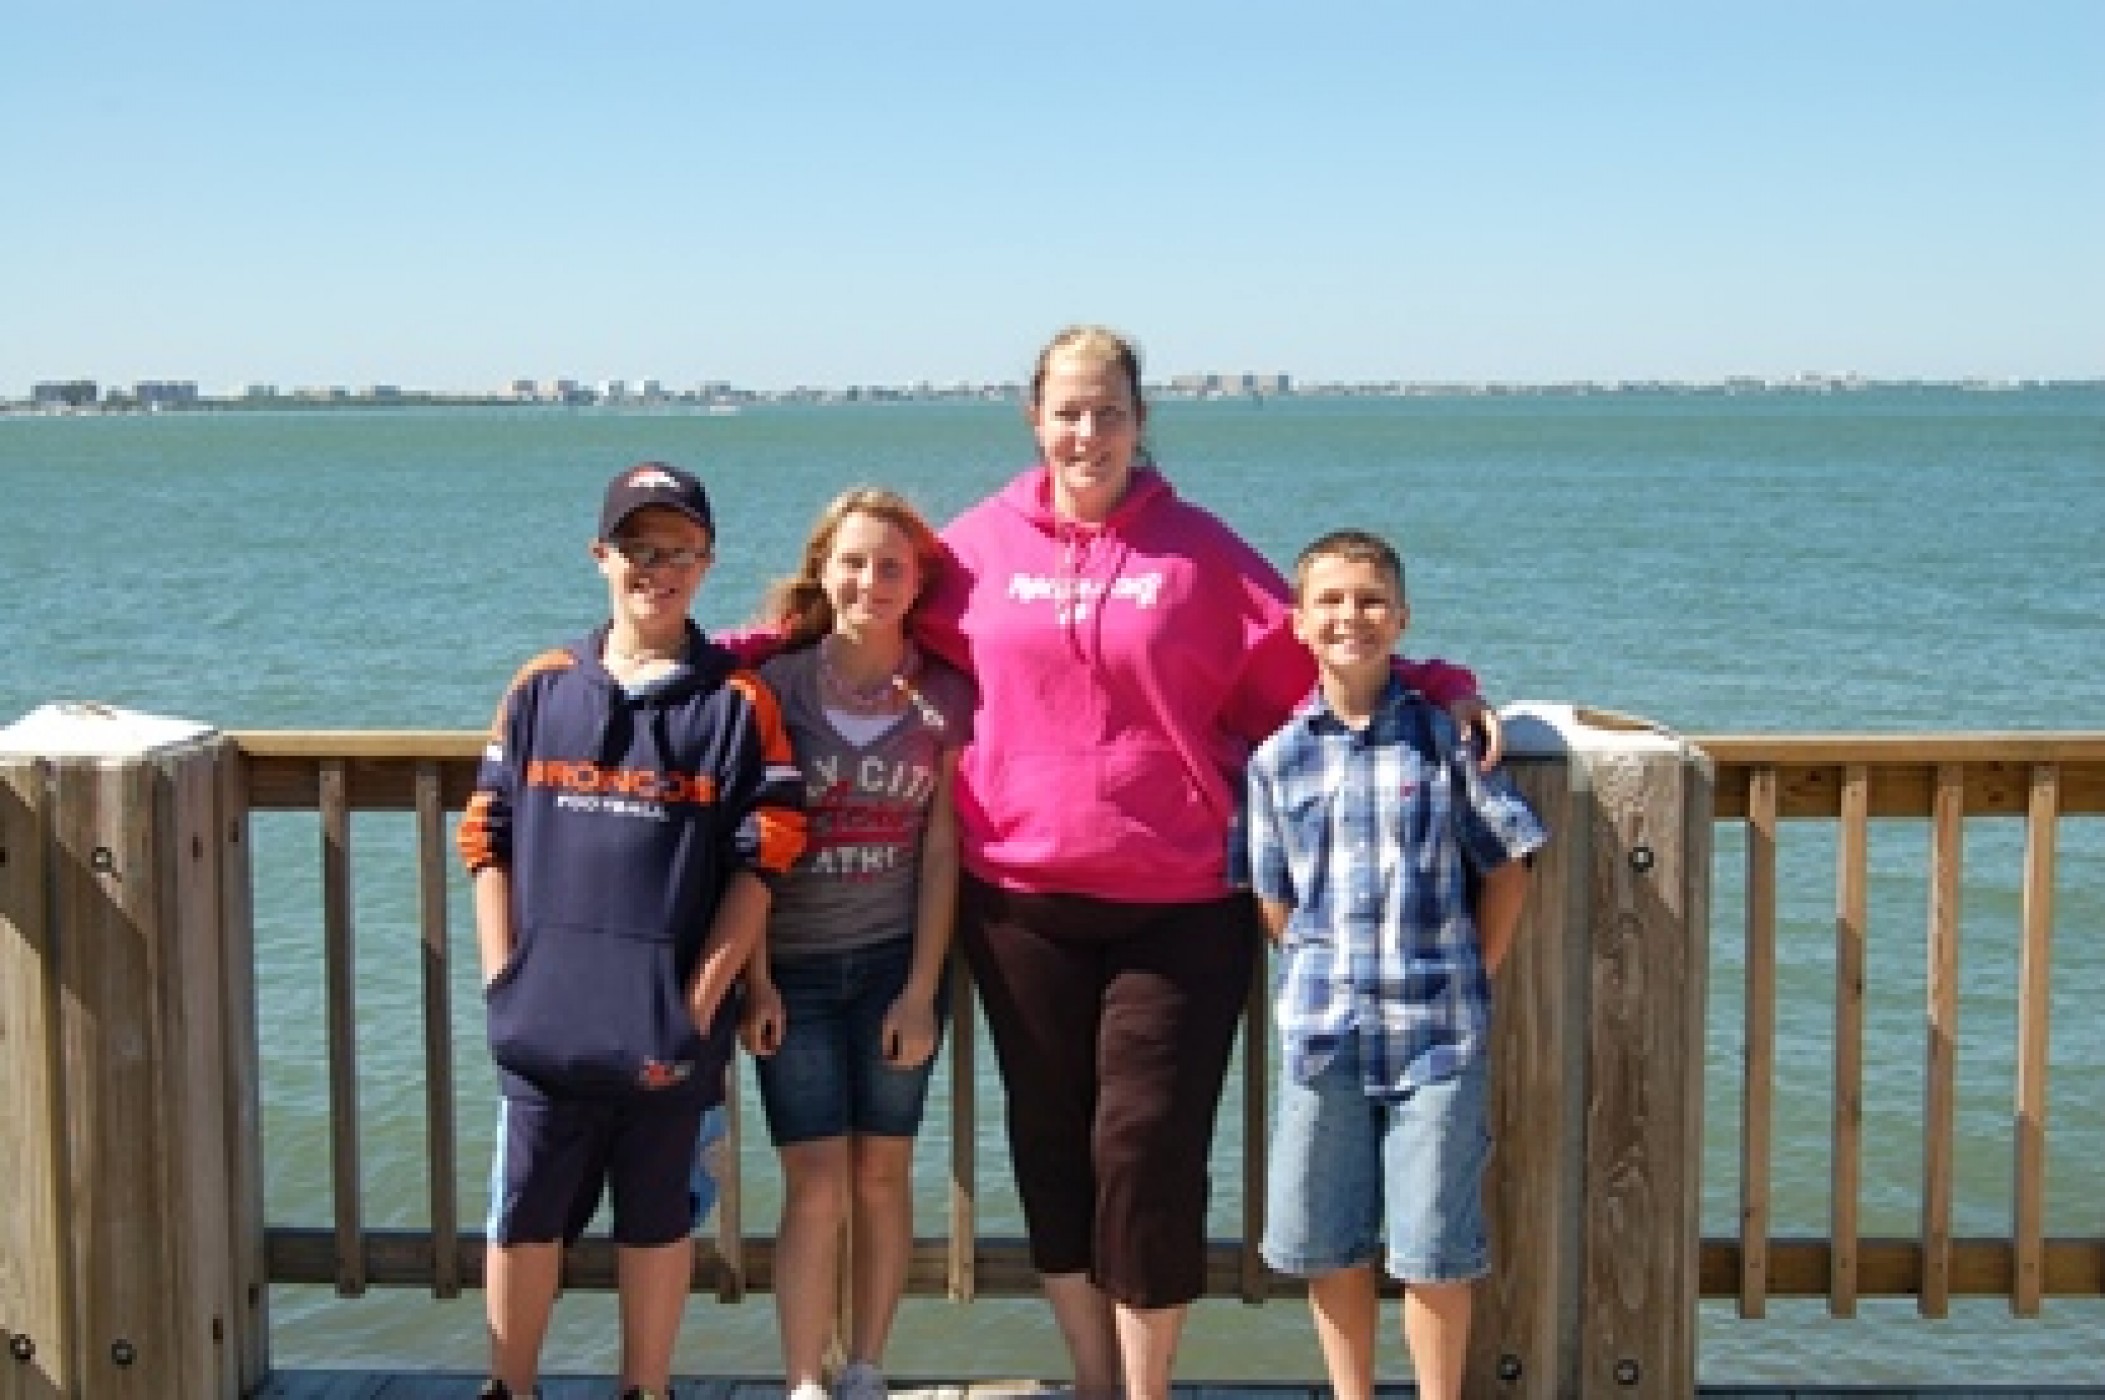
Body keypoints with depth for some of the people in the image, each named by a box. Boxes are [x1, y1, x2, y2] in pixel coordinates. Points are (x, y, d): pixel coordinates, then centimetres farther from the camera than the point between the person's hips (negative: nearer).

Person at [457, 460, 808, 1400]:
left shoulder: (736, 701, -1)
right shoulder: (541, 689, 6)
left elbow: (761, 861, -5)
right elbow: (487, 840, 7)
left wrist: (701, 997, -9)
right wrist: (503, 978, -1)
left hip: (669, 1030, -2)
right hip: (545, 1026, 2)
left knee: (656, 1222, 12)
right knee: (524, 1219, 10)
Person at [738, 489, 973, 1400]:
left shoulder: (945, 696, 1)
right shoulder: (777, 682, -2)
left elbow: (940, 848, -1)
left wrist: (922, 988, -5)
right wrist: (755, 979, -8)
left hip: (896, 963, 1)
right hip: (793, 967, -1)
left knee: (882, 1175, 7)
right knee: (816, 1184, -4)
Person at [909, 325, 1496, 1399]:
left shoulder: (1198, 549, 0)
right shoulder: (984, 542, 5)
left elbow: (1310, 661, 1)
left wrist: (1439, 689, -8)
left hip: (1177, 903, -2)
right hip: (1018, 898, 3)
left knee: (1148, 1149, -3)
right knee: (1050, 1147, 11)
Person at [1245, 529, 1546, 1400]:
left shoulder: (1445, 736, -2)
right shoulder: (1278, 758, 2)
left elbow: (1506, 868, 2)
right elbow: (1273, 899, 8)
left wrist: (1471, 980, -1)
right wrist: (1326, 976, 1)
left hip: (1439, 1031, -2)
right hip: (1323, 1031, 2)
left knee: (1434, 1245, 4)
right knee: (1326, 1241, 10)